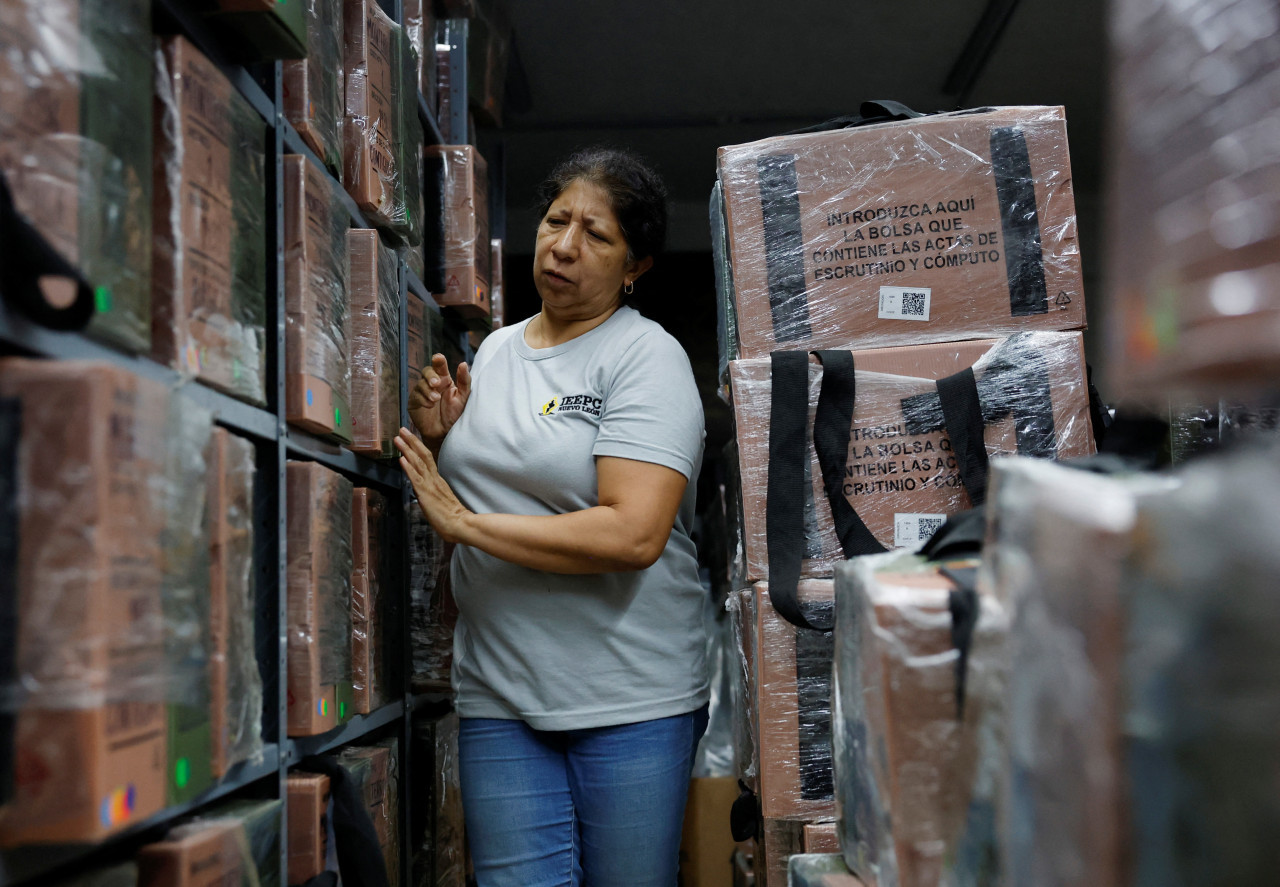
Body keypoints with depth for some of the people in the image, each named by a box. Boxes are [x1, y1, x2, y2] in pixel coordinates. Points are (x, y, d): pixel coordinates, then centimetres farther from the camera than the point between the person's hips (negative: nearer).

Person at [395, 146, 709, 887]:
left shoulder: (647, 356, -8)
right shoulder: (495, 349, 12)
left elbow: (633, 535, -21)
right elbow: (464, 492, 23)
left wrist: (463, 522, -16)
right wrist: (438, 442, 1)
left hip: (632, 696, -4)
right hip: (500, 696, 5)